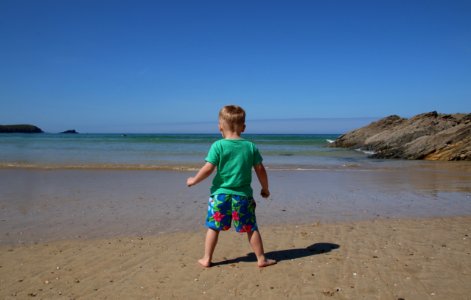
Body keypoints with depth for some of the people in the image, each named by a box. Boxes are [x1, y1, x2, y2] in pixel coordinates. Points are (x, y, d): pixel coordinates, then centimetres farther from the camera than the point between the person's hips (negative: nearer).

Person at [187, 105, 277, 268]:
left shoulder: (218, 146, -8)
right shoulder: (250, 146, 0)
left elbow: (208, 168, -12)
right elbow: (260, 170, 3)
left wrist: (194, 180, 4)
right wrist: (265, 188, 17)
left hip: (220, 194, -2)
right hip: (243, 195, 2)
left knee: (213, 227, 12)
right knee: (251, 228, 12)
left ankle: (207, 259, 19)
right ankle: (261, 259, 20)